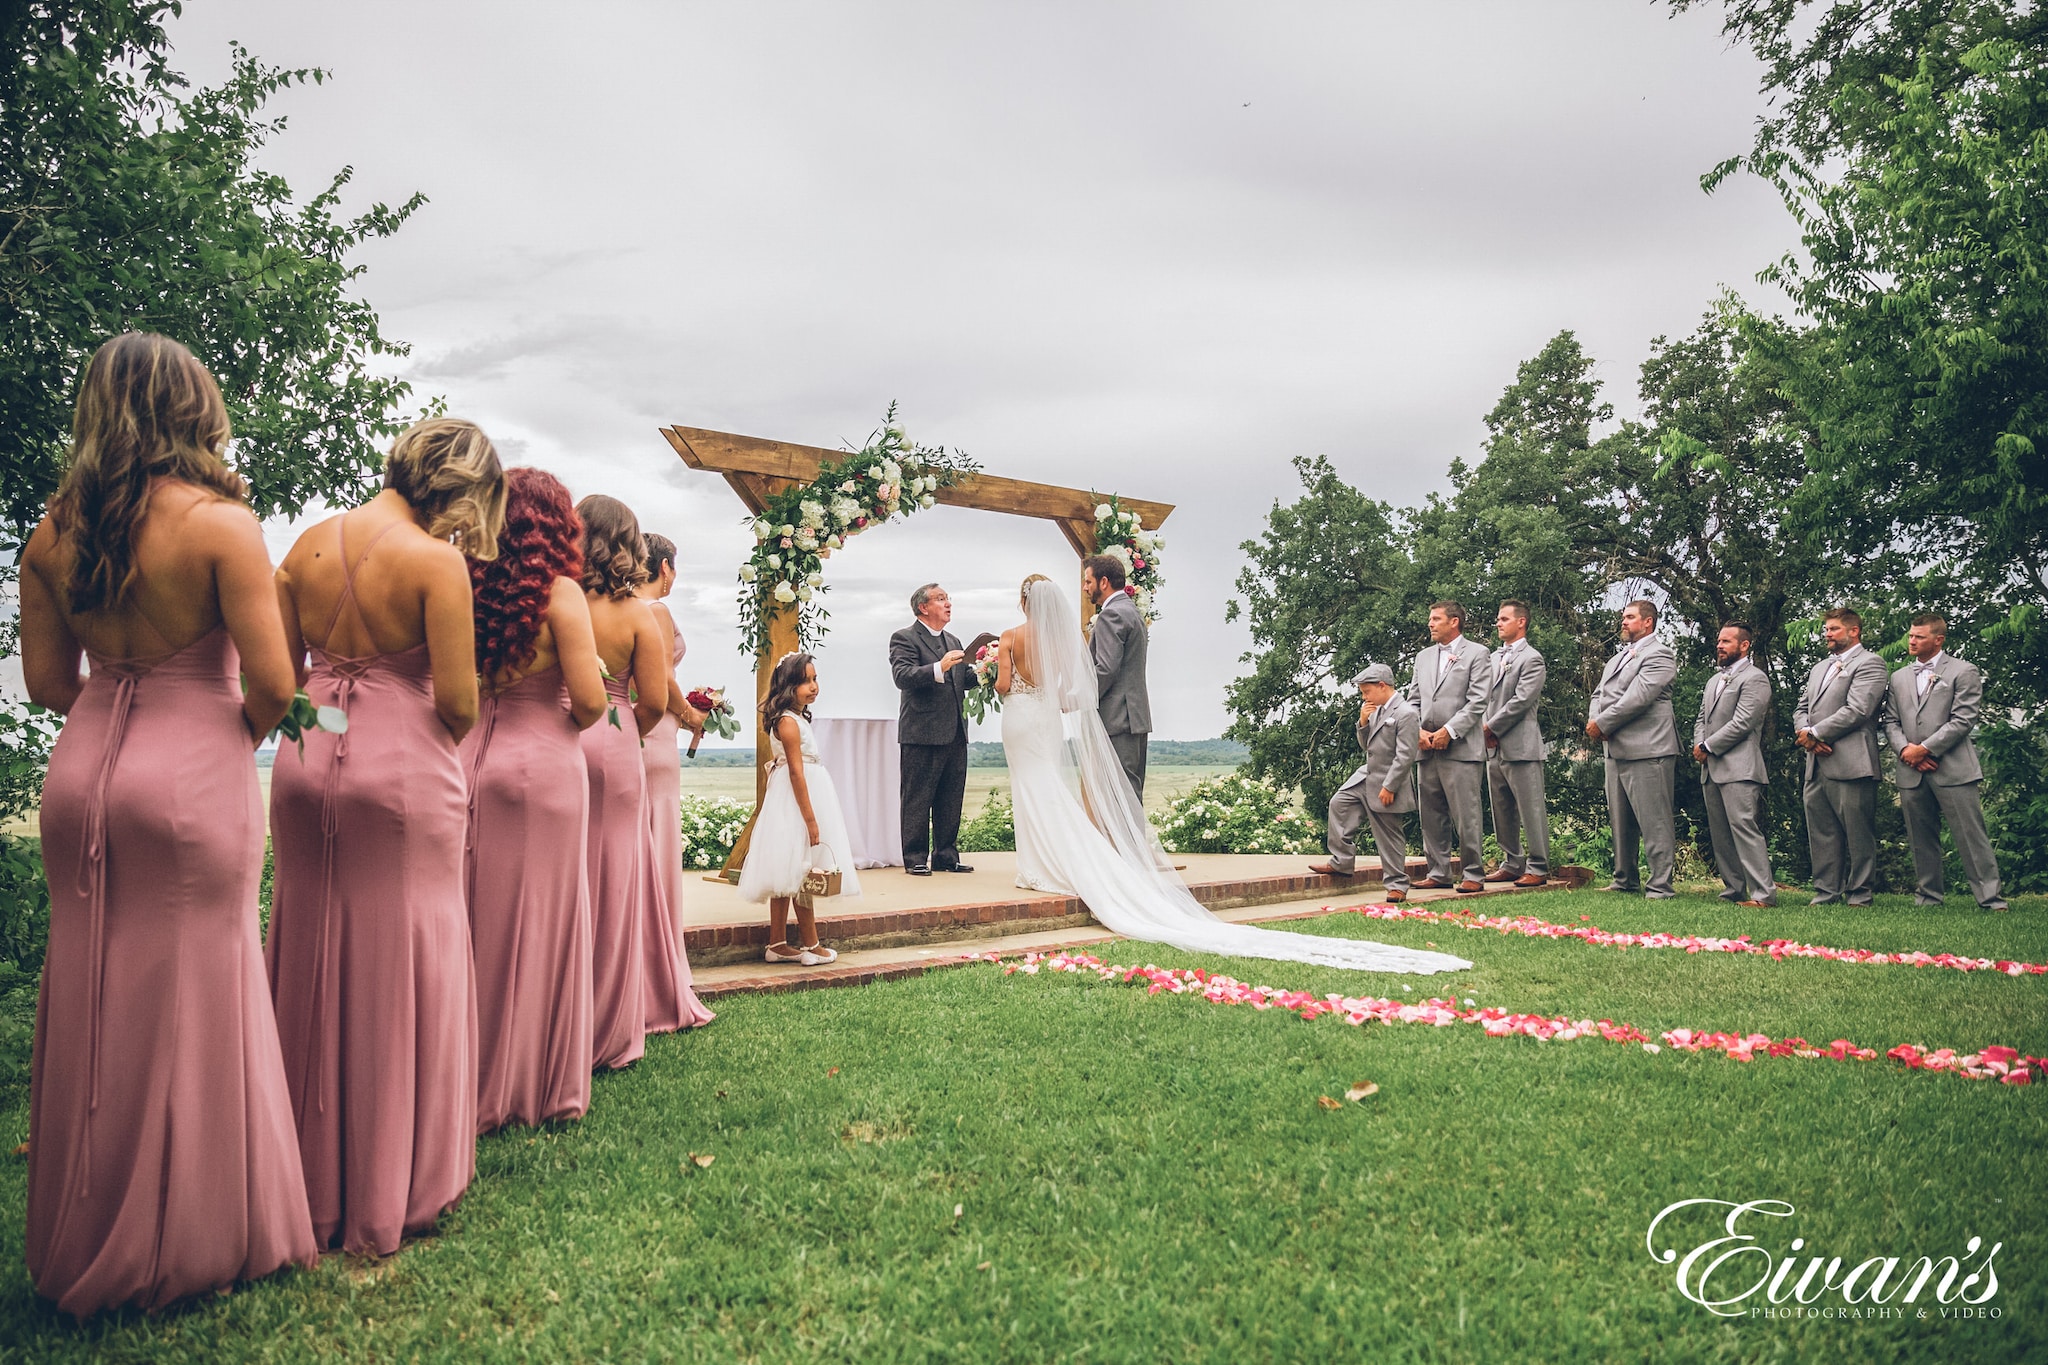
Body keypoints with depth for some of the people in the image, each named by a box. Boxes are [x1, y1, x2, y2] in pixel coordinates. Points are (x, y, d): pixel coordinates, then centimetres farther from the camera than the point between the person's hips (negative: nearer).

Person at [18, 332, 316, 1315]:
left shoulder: (53, 531, 4)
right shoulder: (221, 523, -13)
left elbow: (45, 680, 7)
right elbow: (272, 682, -16)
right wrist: (240, 733, 3)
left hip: (82, 771, 6)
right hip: (194, 773, -5)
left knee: (88, 999, 16)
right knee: (191, 1000, 7)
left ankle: (86, 1247, 31)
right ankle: (188, 1241, 20)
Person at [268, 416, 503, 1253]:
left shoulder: (307, 545, 6)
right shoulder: (436, 560, -13)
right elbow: (457, 700, -14)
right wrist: (450, 733, 7)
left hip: (306, 764, 6)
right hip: (404, 770, -6)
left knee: (313, 964, 16)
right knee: (400, 972, 5)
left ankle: (311, 1187, 29)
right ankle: (392, 1193, 17)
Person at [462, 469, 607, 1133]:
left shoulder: (468, 588, 2)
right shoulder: (560, 593, -11)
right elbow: (590, 699, -14)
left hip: (471, 760, 5)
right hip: (542, 762, -5)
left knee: (478, 918, 13)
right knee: (537, 920, 5)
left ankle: (473, 1082, 25)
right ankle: (538, 1086, 16)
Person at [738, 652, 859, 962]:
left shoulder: (797, 717, 14)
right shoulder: (789, 722, -16)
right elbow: (796, 773, -20)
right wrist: (811, 819, -21)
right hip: (795, 803, -10)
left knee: (789, 876, 11)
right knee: (799, 872, -3)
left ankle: (778, 945, 15)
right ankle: (810, 946, 5)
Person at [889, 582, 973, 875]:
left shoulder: (953, 641, 20)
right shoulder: (904, 638, -5)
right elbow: (902, 676, -19)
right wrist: (939, 668, -31)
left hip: (955, 733, 8)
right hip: (923, 732, -7)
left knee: (951, 799, 11)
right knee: (918, 799, -2)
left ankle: (946, 856, 19)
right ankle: (915, 859, 4)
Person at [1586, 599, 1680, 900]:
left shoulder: (1659, 655, -7)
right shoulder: (1619, 656, 22)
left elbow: (1637, 698, -18)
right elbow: (1599, 692, 19)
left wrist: (1602, 724, -13)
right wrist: (1594, 720, -1)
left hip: (1646, 750, -9)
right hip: (1616, 749, 9)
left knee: (1654, 822, -6)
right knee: (1620, 821, 15)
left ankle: (1661, 885, -1)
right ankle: (1625, 879, 25)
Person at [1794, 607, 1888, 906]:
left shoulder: (1869, 664, -2)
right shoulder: (1820, 668, 23)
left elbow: (1856, 711, -14)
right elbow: (1802, 709, 19)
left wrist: (1814, 733, -10)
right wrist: (1805, 735, -2)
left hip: (1850, 765, -8)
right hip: (1816, 764, 8)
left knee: (1858, 834, -1)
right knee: (1821, 833, 8)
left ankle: (1858, 895, 6)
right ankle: (1826, 893, 14)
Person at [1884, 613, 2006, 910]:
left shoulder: (1963, 671, 2)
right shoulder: (1899, 677, 18)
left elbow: (1964, 720, -7)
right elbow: (1891, 721, 14)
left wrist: (1925, 749, -11)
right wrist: (1905, 749, -5)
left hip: (1953, 770, -5)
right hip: (1912, 773, 5)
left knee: (1971, 836, -6)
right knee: (1921, 840, 8)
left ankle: (1991, 899, -2)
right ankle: (1927, 896, 15)